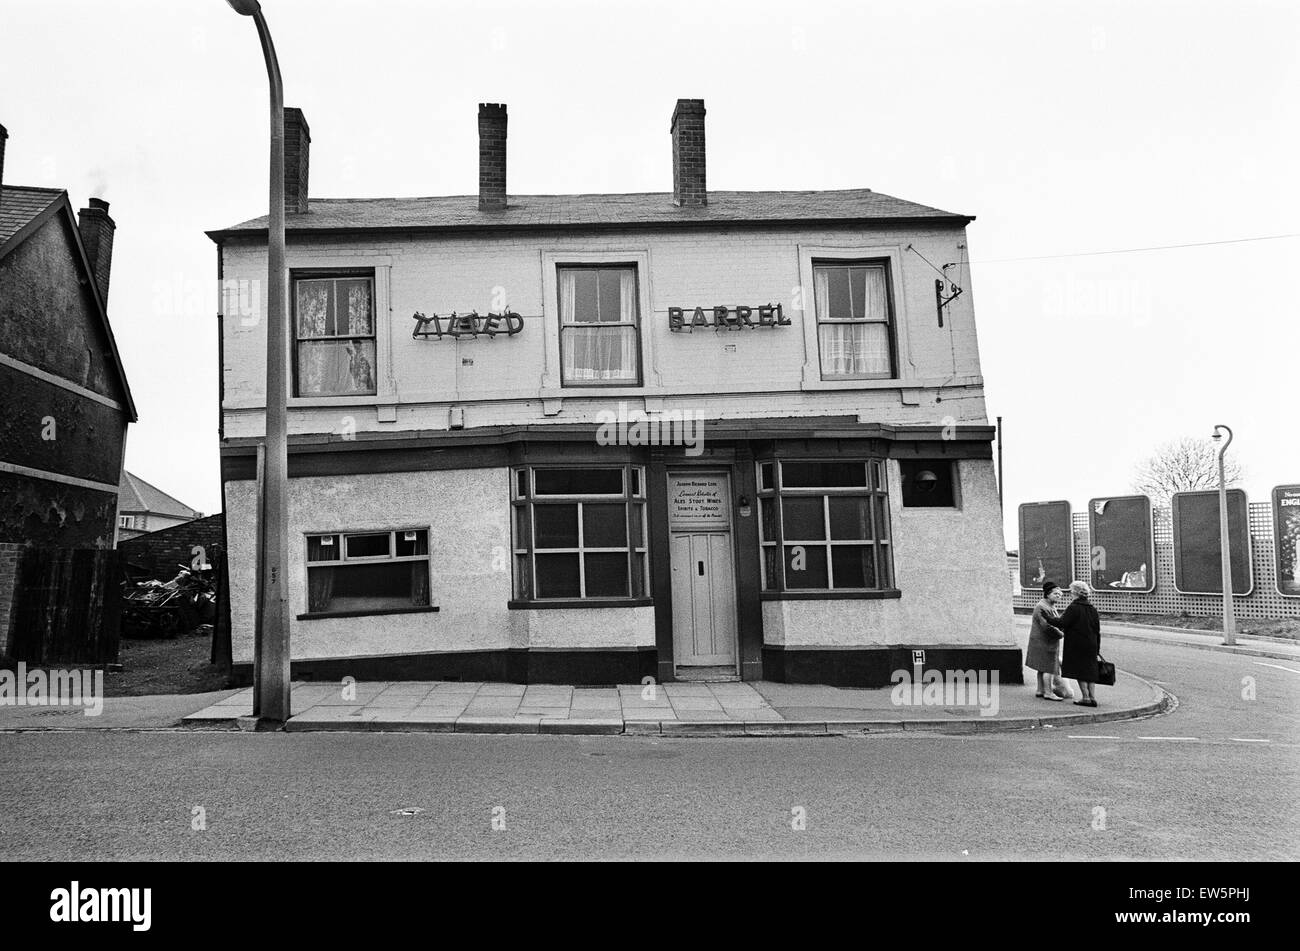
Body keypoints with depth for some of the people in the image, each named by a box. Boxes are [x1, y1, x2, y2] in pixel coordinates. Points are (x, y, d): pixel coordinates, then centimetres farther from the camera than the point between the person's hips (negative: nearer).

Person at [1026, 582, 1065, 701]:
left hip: (1046, 642, 11)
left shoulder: (1051, 606, 15)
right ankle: (1048, 693, -3)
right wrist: (1060, 634, -14)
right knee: (1048, 668, -7)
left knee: (1043, 668, 14)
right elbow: (1047, 626, -25)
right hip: (1044, 643, -11)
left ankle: (1040, 691, 21)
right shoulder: (1042, 607, -21)